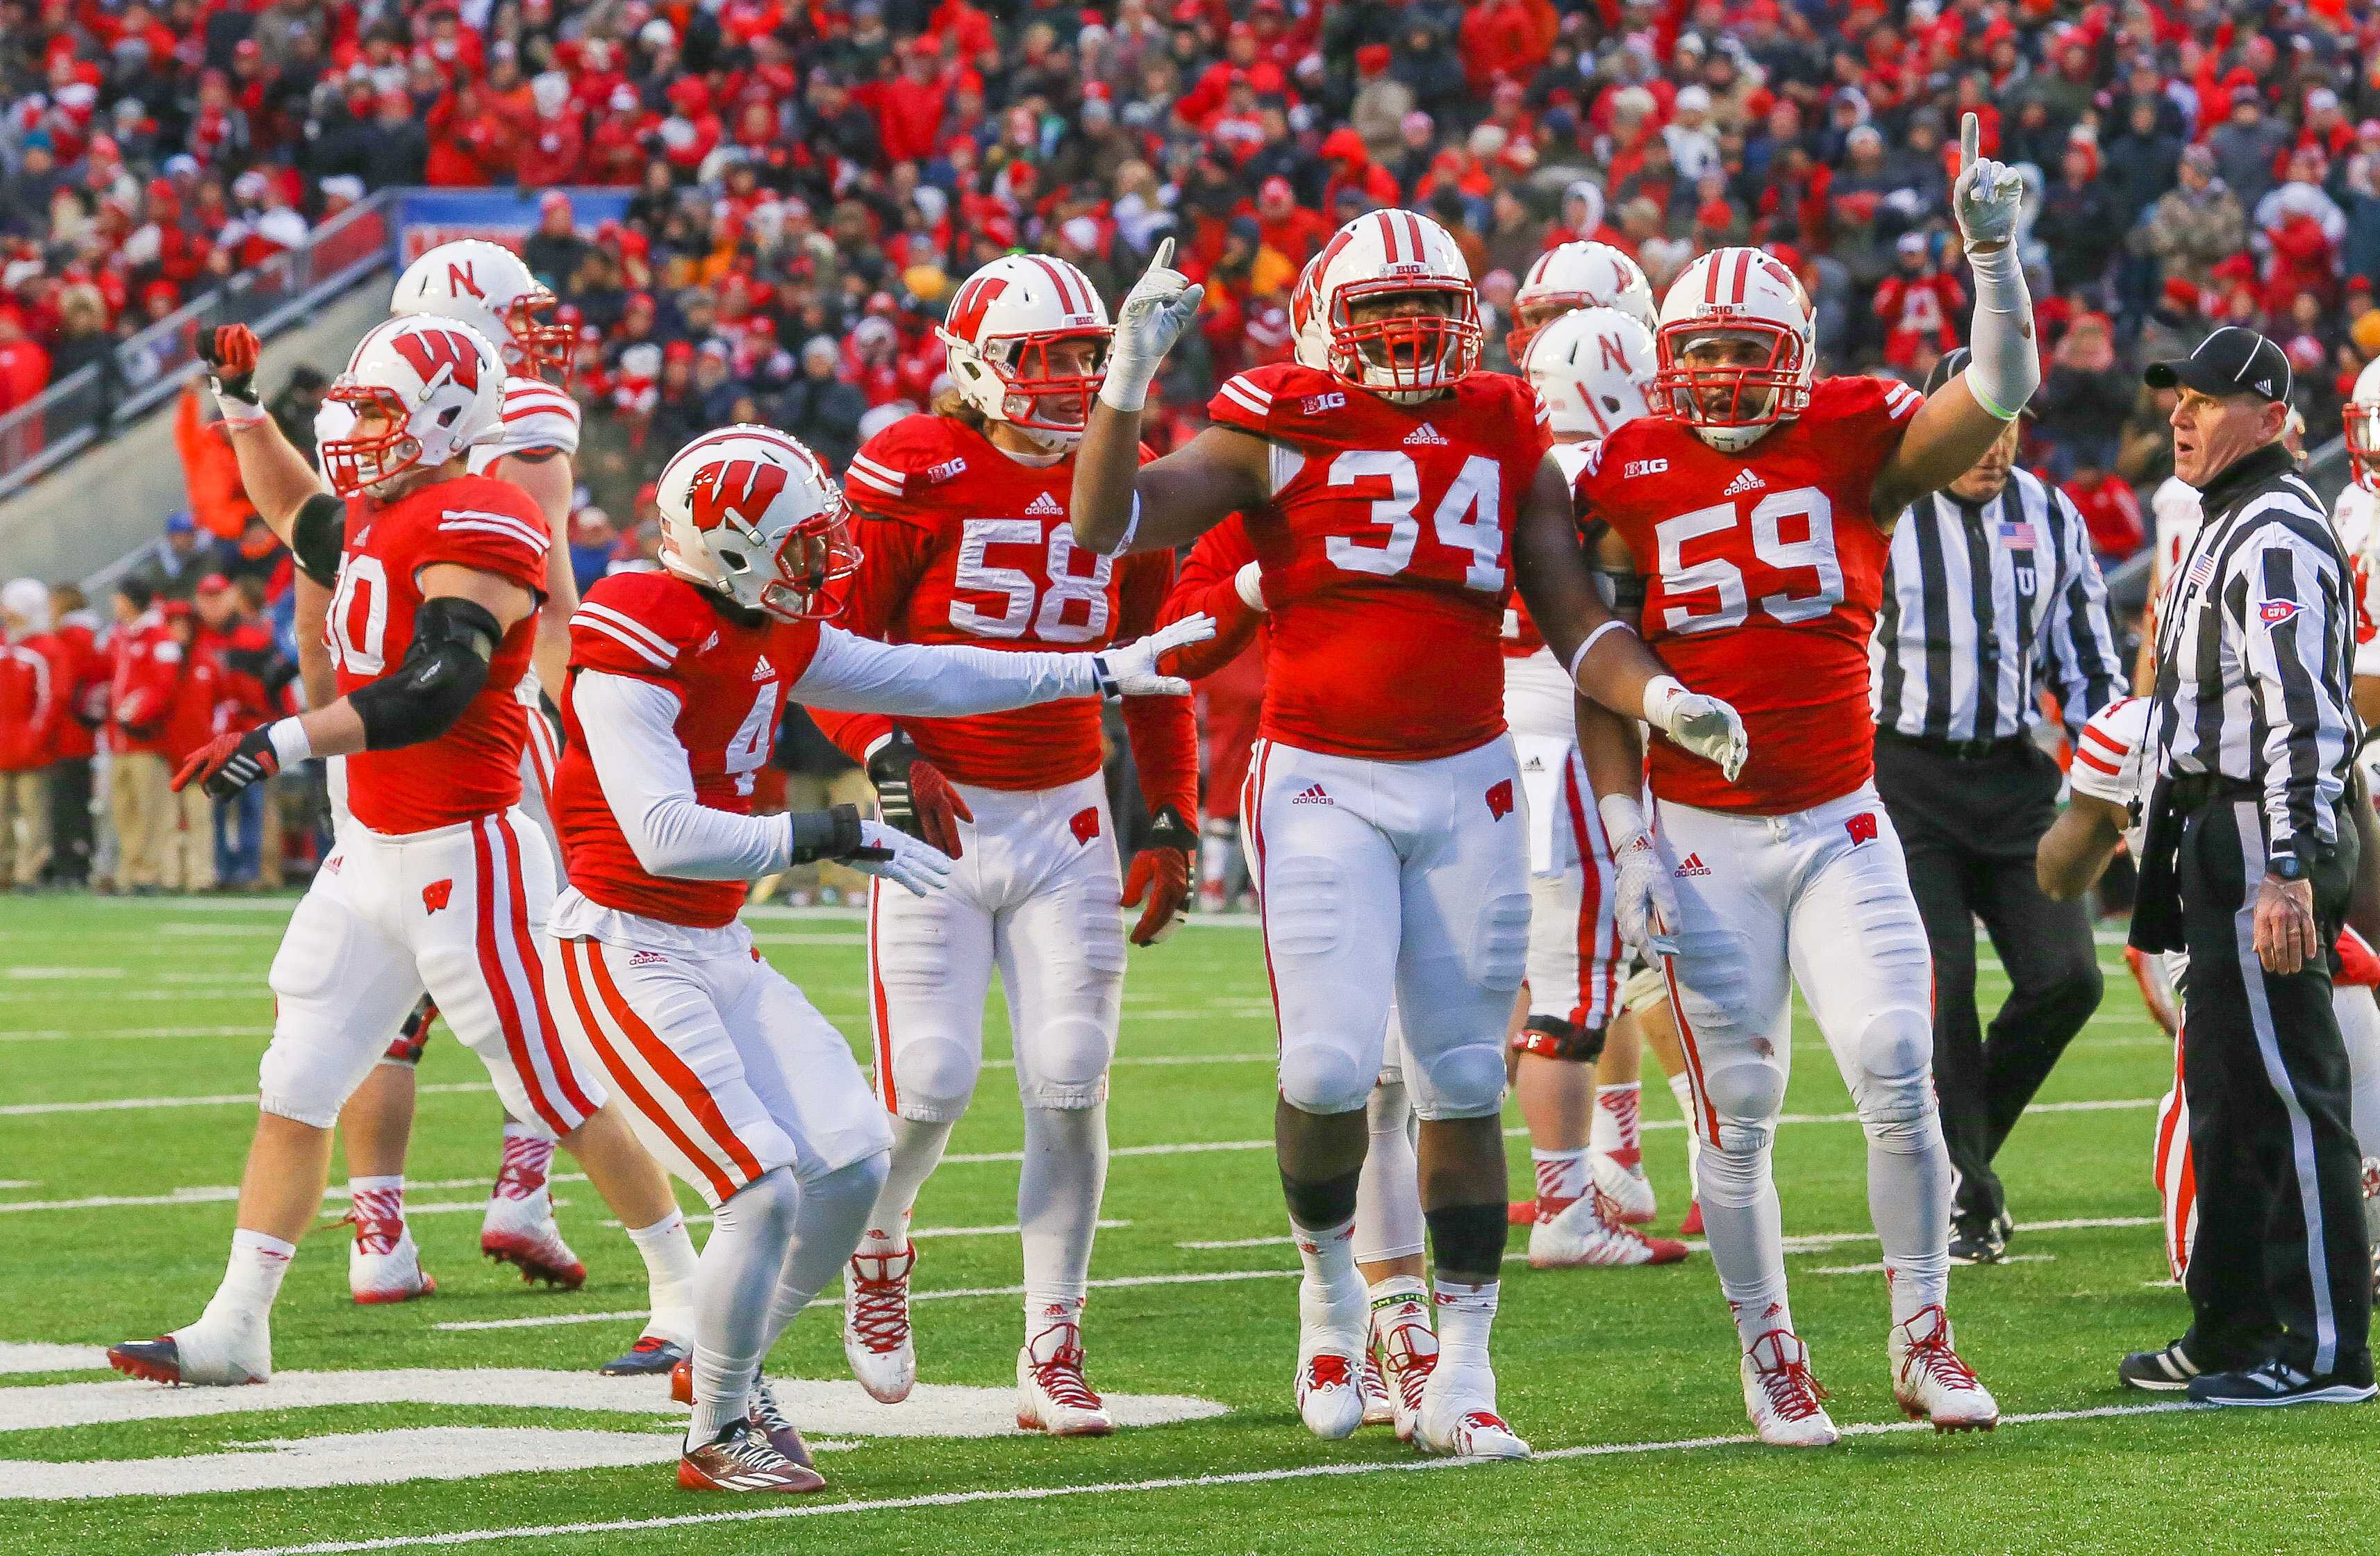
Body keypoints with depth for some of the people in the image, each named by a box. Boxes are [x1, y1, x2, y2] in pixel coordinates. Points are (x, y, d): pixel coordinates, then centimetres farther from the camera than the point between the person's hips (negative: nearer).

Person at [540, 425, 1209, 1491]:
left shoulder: (772, 634, 7)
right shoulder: (639, 651, -21)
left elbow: (916, 679, 18)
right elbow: (663, 837, -28)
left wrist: (1101, 673, 22)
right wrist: (826, 837, -26)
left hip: (720, 952, 9)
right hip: (628, 954, -9)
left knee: (851, 1162, 5)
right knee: (765, 1191, -14)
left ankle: (731, 1368, 24)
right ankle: (718, 1436, 4)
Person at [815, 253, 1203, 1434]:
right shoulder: (917, 475, -9)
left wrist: (1171, 826, 10)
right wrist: (889, 755, -22)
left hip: (1067, 819, 4)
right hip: (940, 810, -4)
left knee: (1071, 1090, -3)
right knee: (929, 1089, -9)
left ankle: (1053, 1353, 7)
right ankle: (879, 1246, 24)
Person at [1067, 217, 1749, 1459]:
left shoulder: (1502, 436, 8)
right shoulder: (1281, 430, -2)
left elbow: (1575, 616, 9)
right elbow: (1106, 527, -9)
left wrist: (1660, 698, -9)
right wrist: (1128, 374, -20)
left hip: (1466, 788, 3)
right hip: (1322, 784, -3)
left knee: (1463, 1086, 3)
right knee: (1331, 1066, -15)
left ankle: (1460, 1381, 9)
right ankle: (1330, 1282, 14)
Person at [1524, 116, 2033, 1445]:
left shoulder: (1856, 446, -1)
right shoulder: (1629, 477, -2)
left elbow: (2000, 393, -15)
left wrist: (1994, 251, -29)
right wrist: (1626, 837, -4)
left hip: (1839, 823, 0)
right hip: (1703, 832, 0)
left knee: (1899, 1075, -10)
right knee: (1739, 1111, 1)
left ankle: (1925, 1342, 6)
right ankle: (1772, 1360, 15)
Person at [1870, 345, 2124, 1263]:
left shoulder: (2051, 520, 8)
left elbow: (2088, 663, 15)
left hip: (2015, 776, 4)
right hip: (1906, 776, -4)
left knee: (2065, 977, -6)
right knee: (1939, 989, -9)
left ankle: (1966, 1143, 16)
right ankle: (1964, 1199, 3)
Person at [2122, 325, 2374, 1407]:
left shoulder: (2277, 538, -15)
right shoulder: (2230, 527, 19)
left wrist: (2288, 869, -29)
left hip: (2264, 839, -11)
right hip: (2223, 843, 11)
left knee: (2288, 1095, -9)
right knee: (2226, 1092, 17)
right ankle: (2232, 1335, 26)